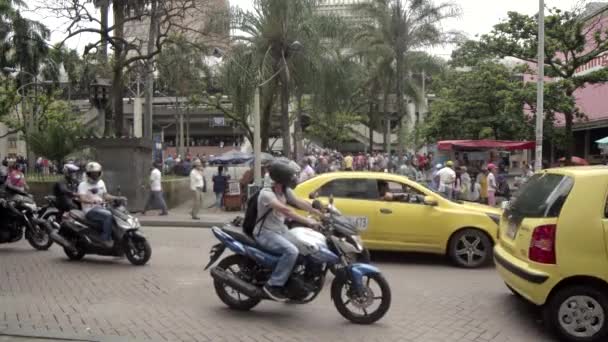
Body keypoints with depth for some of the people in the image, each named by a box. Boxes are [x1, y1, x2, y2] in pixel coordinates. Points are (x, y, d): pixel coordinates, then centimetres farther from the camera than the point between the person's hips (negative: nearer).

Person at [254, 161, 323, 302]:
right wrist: (308, 221, -37)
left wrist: (322, 215, -5)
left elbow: (301, 203, 3)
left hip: (280, 230, 9)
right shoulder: (266, 193, -22)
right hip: (266, 233, -9)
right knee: (292, 251, -29)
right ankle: (273, 285, -21)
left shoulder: (285, 191, 6)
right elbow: (285, 210, -33)